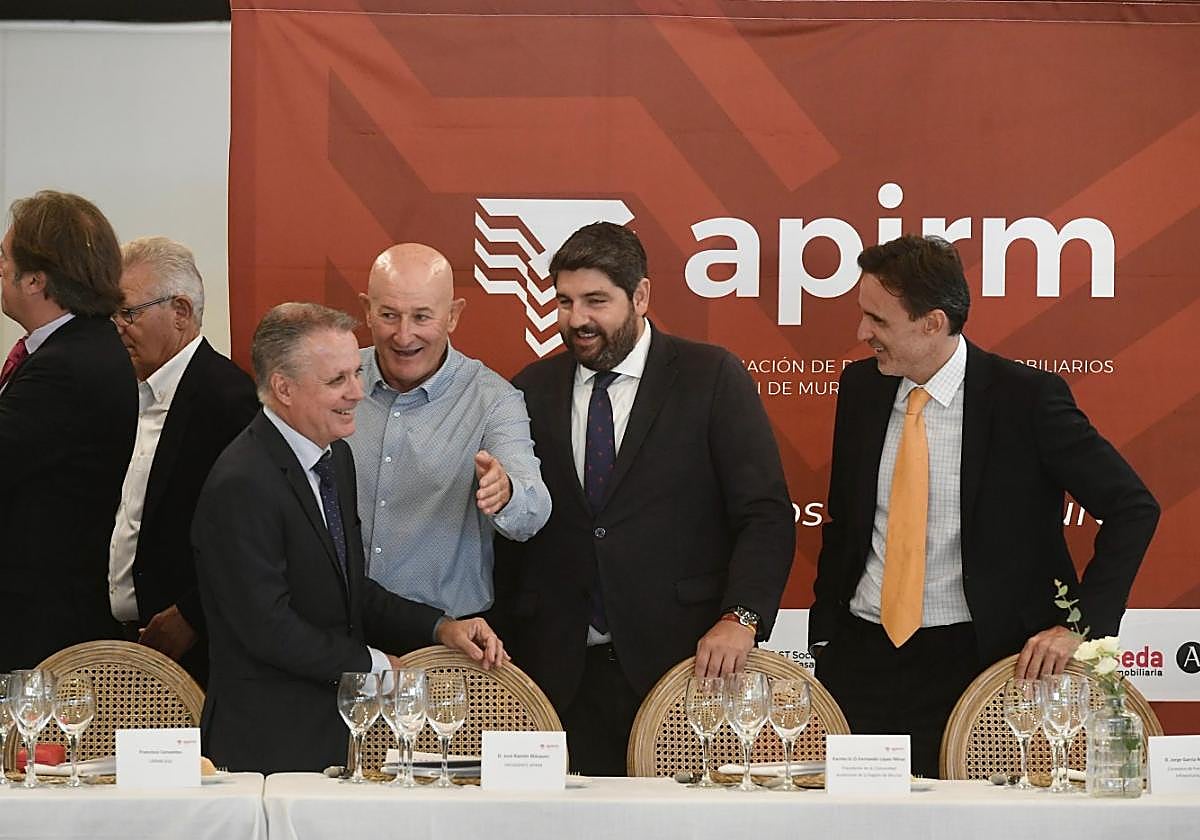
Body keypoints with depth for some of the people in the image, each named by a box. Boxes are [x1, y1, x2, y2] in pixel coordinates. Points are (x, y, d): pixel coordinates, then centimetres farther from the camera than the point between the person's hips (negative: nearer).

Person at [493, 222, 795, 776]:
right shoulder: (532, 391, 11)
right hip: (561, 672, 2)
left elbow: (766, 516, -2)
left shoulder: (713, 379, 2)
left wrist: (740, 619, -16)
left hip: (680, 656, -2)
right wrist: (504, 644, 2)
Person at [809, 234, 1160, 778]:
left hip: (969, 661, -4)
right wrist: (824, 636, 10)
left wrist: (1082, 624, -14)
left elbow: (1132, 508, -7)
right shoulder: (860, 387, 6)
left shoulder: (1027, 398, -9)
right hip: (860, 657, 4)